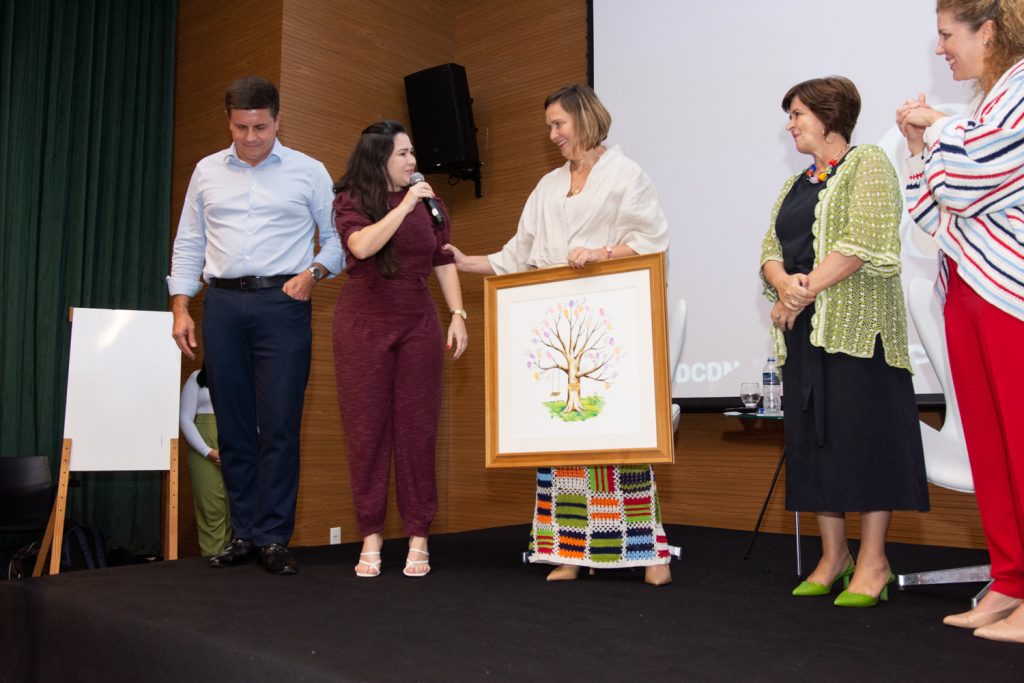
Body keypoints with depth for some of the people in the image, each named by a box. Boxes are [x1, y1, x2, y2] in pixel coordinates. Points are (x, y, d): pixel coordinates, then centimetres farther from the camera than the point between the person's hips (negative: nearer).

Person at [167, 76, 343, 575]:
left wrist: (313, 272, -9)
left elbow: (338, 236, 8)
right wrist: (181, 308, 6)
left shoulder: (308, 172, 6)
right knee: (233, 425, 5)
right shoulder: (207, 172, 14)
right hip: (222, 305, 3)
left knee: (279, 426, -6)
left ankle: (274, 538, 3)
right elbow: (189, 244, 14)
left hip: (282, 303, -3)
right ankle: (244, 534, 15)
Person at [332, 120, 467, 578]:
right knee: (367, 429, 1)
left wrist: (458, 314, 1)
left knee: (417, 430, 1)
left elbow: (444, 263, 10)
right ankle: (371, 538, 10)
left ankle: (418, 538, 9)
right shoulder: (350, 201, 2)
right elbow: (363, 246, -18)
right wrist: (404, 205, -16)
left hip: (418, 324, 2)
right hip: (363, 322, -2)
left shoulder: (429, 203, 11)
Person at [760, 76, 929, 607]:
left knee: (863, 435, -6)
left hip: (856, 325, -7)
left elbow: (865, 242, -14)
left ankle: (872, 562, 2)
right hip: (803, 329, 7)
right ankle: (833, 556, 15)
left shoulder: (867, 164, 0)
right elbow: (771, 249, 12)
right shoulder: (795, 184, 22)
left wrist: (806, 289, -15)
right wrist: (785, 285, -10)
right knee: (813, 438, 6)